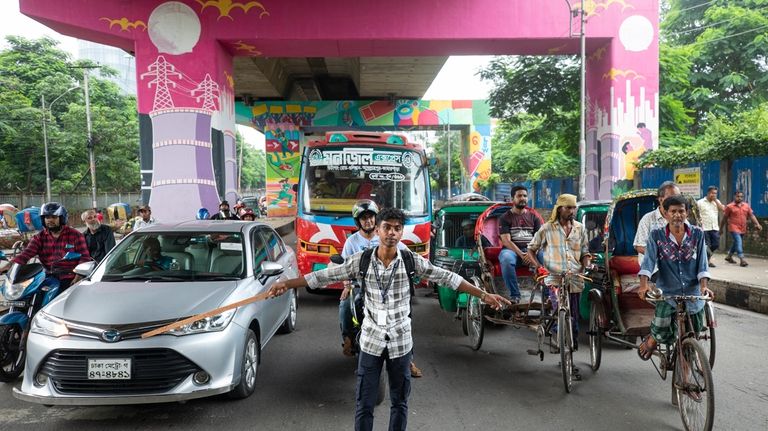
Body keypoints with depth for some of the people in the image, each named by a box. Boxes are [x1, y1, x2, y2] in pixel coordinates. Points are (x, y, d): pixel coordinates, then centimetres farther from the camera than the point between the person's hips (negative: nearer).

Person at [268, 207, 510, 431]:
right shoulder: (362, 259, -8)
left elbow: (448, 278, -7)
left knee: (399, 401, 13)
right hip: (371, 340, 0)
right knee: (364, 404, 5)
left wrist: (484, 295, -12)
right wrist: (287, 284, -11)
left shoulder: (412, 261, -8)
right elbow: (326, 276, -6)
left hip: (400, 341, 1)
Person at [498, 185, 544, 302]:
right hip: (511, 249, -2)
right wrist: (521, 254, -20)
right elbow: (506, 241, -4)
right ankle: (514, 295, -28)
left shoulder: (533, 216, 16)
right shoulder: (505, 218, 8)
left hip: (531, 249, 2)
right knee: (506, 259, -38)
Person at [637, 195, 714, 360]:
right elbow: (648, 262, -12)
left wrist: (704, 286, -14)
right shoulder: (657, 235, -3)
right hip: (667, 293, -2)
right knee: (662, 333, -14)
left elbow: (702, 263, 1)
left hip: (693, 295, 2)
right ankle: (651, 341, 21)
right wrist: (644, 285, -26)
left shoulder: (697, 234, 2)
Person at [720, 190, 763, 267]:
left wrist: (757, 224, -7)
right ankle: (742, 260, -22)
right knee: (739, 242, -17)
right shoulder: (729, 206, -3)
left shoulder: (746, 206, 9)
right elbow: (724, 218, 2)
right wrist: (721, 229, 6)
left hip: (742, 229, 6)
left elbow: (751, 215, 7)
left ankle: (729, 256, 34)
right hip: (734, 228, -6)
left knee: (736, 243, 16)